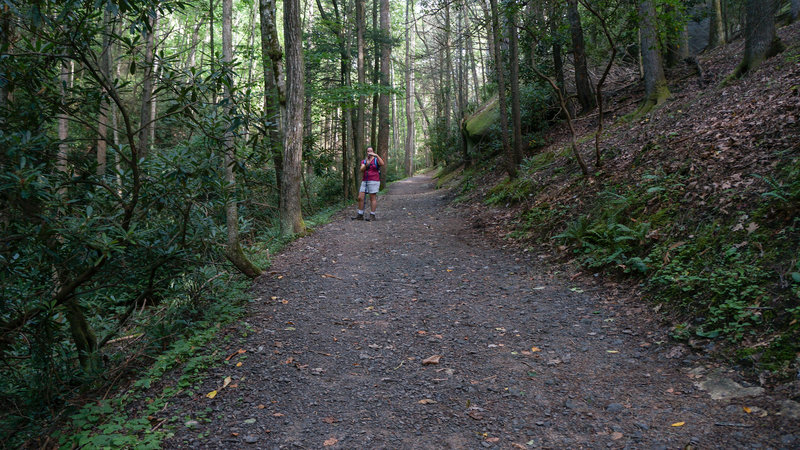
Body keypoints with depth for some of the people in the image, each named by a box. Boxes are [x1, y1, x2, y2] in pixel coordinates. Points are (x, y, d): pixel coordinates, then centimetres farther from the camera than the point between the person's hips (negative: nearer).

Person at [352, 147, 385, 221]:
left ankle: (372, 216, 2)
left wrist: (376, 155, -31)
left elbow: (382, 164, -21)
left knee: (373, 198, -4)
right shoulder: (363, 161, 13)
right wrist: (366, 164, -23)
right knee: (360, 198, 1)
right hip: (364, 181, 5)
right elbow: (362, 170, -4)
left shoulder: (376, 160, 2)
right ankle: (360, 215, 9)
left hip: (374, 181, -5)